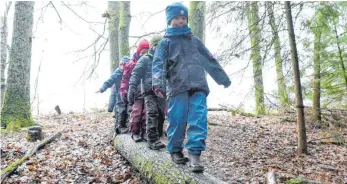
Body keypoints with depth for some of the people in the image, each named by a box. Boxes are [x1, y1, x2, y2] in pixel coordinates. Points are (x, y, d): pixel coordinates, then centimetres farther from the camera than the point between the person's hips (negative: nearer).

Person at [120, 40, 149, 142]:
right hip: (136, 93, -2)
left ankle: (144, 132, 14)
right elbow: (125, 78, 0)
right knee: (136, 112, -5)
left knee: (147, 113, 4)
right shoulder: (132, 63, 0)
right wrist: (123, 91, -7)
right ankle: (135, 132, 6)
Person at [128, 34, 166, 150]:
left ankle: (157, 137, 17)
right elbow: (136, 74, -1)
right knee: (152, 114, -17)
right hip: (149, 91, -5)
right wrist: (132, 89, -12)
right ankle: (152, 140, -19)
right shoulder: (145, 59, 5)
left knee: (161, 115, 5)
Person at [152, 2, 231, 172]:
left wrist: (223, 78, 29)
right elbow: (158, 63, -5)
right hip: (178, 88, -2)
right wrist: (157, 83, -24)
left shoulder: (194, 40, 23)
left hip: (198, 87, 3)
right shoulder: (165, 42, 11)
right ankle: (175, 151, 17)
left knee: (198, 120, -11)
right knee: (177, 121, -2)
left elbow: (210, 60, 27)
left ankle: (194, 154, -13)